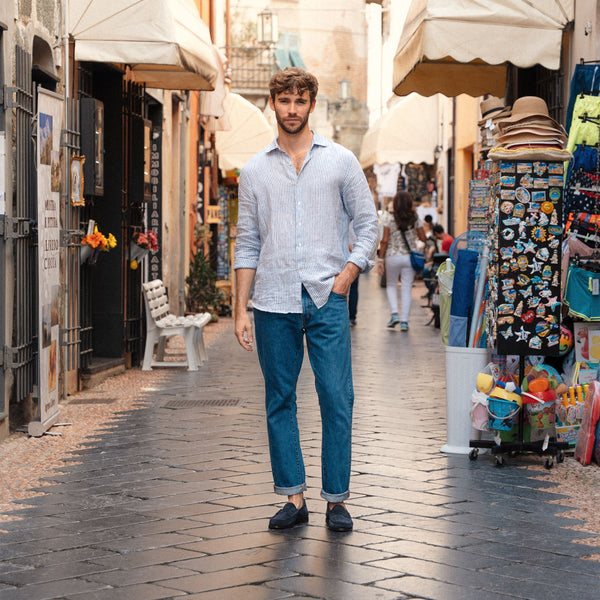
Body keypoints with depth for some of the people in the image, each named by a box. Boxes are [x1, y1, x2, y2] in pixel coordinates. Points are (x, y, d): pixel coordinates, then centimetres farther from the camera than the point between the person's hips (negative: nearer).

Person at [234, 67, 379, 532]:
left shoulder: (340, 161, 6)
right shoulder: (255, 170, 10)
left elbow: (368, 223, 8)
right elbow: (247, 244, 10)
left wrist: (348, 273, -6)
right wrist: (241, 309, 4)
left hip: (327, 300, -2)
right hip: (273, 302, 2)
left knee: (337, 400, -3)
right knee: (280, 402, 5)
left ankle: (337, 499, 5)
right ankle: (294, 498, 13)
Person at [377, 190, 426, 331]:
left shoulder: (389, 218, -7)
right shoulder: (415, 219, 0)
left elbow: (385, 240, -8)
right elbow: (423, 238, 4)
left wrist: (380, 259, -3)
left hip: (393, 256, -1)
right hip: (409, 256, 1)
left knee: (391, 285, 16)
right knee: (407, 288, 5)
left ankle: (394, 313, -2)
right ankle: (404, 321, 1)